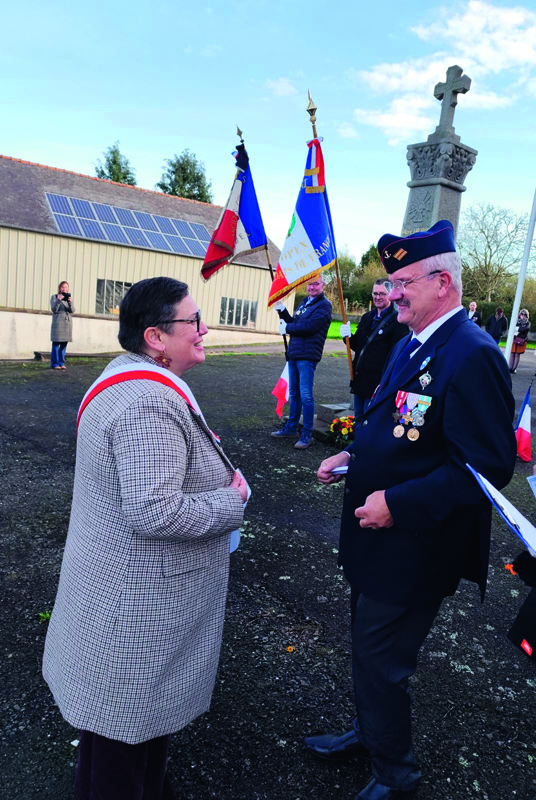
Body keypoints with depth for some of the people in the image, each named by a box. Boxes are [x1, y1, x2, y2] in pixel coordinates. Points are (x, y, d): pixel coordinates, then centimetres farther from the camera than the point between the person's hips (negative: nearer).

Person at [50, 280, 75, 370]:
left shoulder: (69, 297, 15)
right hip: (58, 322, -4)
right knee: (56, 344, -6)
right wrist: (58, 300, -19)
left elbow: (72, 311, 2)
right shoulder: (54, 297, 5)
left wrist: (70, 302, -17)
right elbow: (54, 309, -6)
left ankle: (61, 363, 11)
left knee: (64, 345, 6)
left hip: (67, 323, 4)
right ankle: (54, 364, -4)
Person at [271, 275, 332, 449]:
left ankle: (307, 435, -1)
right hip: (294, 354, 9)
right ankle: (291, 428, 28)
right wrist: (282, 312, 4)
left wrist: (287, 328, -8)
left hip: (307, 356, -8)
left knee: (306, 395, -8)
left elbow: (310, 326, -20)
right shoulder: (305, 302, 19)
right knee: (294, 393, 16)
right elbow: (294, 323, 19)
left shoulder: (324, 305, -8)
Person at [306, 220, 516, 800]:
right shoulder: (411, 345, 8)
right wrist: (353, 458, 3)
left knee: (381, 662, 9)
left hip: (413, 547, -9)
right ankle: (368, 734, 51)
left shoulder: (472, 355, -22)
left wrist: (397, 504, -26)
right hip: (378, 536, 9)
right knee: (368, 650, 25)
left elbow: (487, 466, -26)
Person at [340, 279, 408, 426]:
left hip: (377, 383, -7)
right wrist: (348, 336, -1)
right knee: (359, 420, 17)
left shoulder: (396, 321, -10)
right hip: (360, 380, 8)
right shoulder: (367, 318, 14)